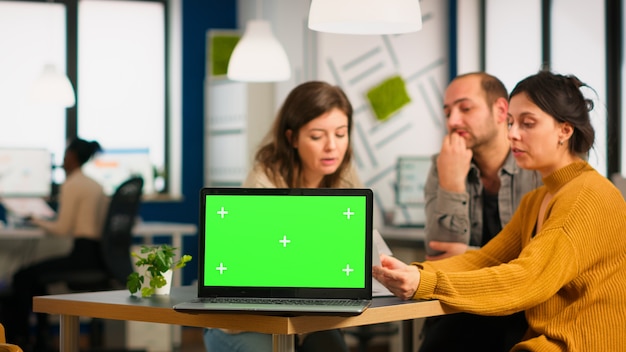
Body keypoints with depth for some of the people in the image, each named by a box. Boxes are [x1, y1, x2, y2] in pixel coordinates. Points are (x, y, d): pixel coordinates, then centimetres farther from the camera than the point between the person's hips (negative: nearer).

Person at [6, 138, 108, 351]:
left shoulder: (72, 185, -10)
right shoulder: (95, 185, 16)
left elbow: (62, 229, -12)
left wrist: (39, 222, 5)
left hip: (82, 254, -9)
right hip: (97, 254, 9)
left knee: (22, 277, 1)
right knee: (36, 273, 23)